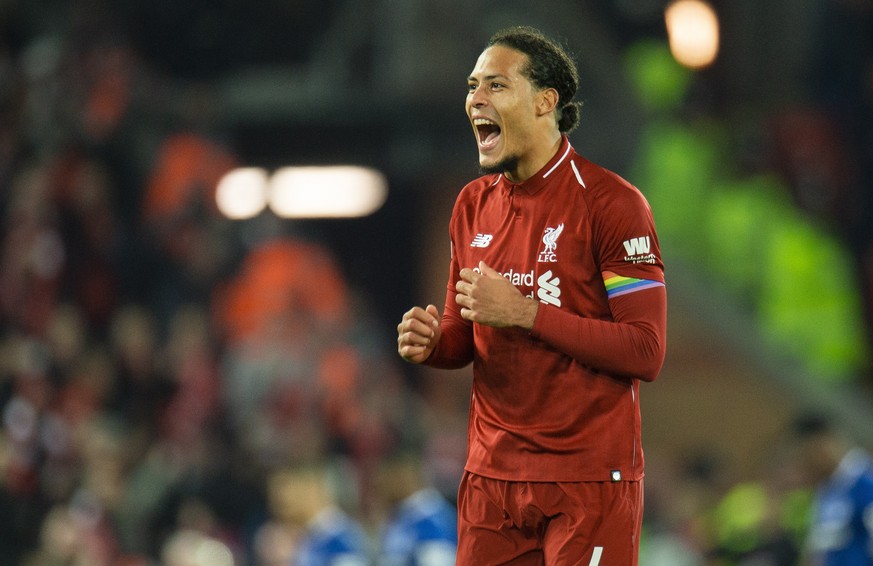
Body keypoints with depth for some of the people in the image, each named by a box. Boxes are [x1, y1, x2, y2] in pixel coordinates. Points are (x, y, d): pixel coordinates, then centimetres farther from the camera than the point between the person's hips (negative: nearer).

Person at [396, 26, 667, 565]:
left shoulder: (611, 202, -10)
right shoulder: (473, 205, 10)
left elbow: (646, 352, -16)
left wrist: (524, 313, -20)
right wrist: (431, 342, -4)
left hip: (589, 481, -6)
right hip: (492, 476, 6)